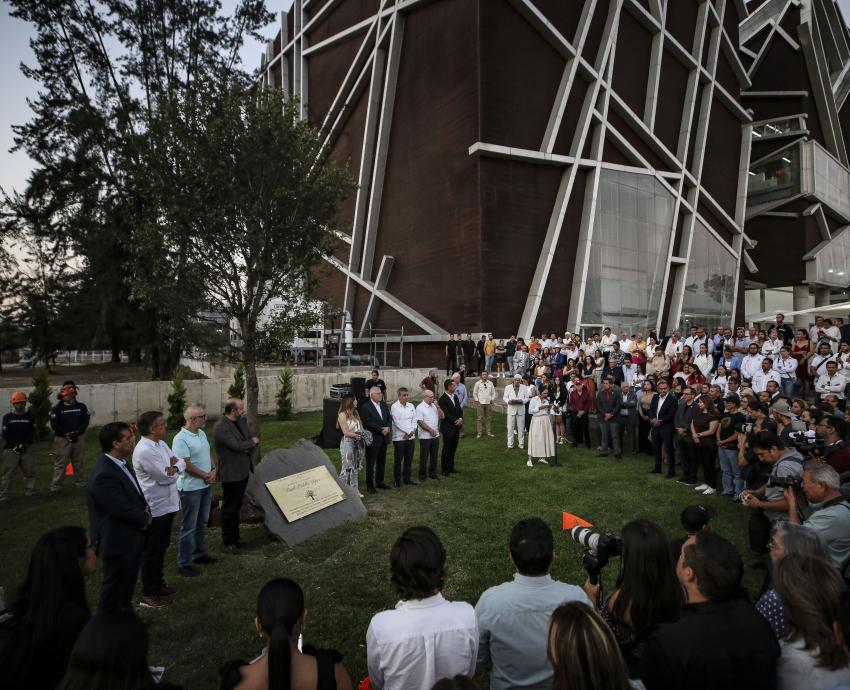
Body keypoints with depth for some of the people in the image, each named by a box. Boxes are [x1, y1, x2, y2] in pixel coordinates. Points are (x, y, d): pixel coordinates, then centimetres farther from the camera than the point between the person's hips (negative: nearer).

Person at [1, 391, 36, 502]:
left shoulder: (30, 416, 4)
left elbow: (32, 433, 2)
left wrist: (25, 445, -11)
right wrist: (14, 446, -11)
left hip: (26, 449, 1)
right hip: (11, 449, -1)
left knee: (29, 472, 5)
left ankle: (30, 492, 14)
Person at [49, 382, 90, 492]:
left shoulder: (81, 407, 5)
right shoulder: (57, 409, -3)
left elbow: (85, 421, 1)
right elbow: (54, 425, -10)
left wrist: (77, 432, -14)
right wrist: (67, 434, -16)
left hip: (79, 437, 3)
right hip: (62, 439, -3)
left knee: (78, 462, 13)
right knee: (60, 463, -2)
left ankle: (80, 481, 25)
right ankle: (56, 486, 5)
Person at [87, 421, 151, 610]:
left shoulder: (122, 464, 2)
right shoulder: (104, 475, -29)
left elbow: (136, 494, 13)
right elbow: (124, 509, -27)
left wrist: (146, 508, -7)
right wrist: (146, 518, -9)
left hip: (132, 539, 9)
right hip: (118, 543, -9)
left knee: (127, 587, 25)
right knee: (114, 593, 10)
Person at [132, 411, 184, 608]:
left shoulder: (161, 444, 6)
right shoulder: (144, 450, -24)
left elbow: (181, 462, 5)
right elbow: (166, 477, -23)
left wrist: (173, 467, -15)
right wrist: (174, 468, -3)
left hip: (167, 504, 9)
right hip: (155, 508, -9)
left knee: (161, 547, 21)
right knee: (152, 551, 5)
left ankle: (158, 583, 37)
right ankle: (148, 594, 19)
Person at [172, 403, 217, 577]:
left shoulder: (201, 433, 5)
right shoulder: (180, 439, -20)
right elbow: (187, 465, -21)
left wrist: (214, 470, -5)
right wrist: (206, 476, -12)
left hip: (206, 486, 8)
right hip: (190, 489, -8)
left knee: (202, 523, 19)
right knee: (188, 527, 2)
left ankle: (199, 554, 34)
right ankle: (183, 563, 13)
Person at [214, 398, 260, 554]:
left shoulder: (240, 422, 7)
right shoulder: (220, 428, -20)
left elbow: (254, 440, 10)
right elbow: (237, 446, -25)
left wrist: (250, 454, -7)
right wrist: (252, 442, -7)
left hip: (243, 471, 8)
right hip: (231, 475, -8)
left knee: (236, 506, 19)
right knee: (229, 509, 4)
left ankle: (235, 538, 31)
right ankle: (227, 542, 16)